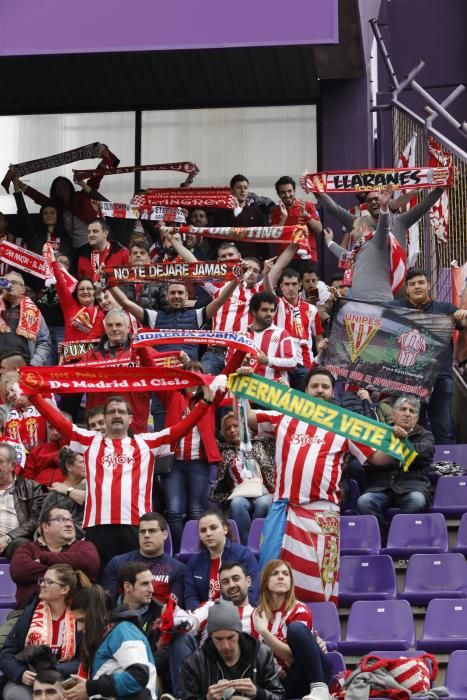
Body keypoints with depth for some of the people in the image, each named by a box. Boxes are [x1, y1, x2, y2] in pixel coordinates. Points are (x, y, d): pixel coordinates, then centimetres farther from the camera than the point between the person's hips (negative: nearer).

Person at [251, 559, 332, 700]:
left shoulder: (300, 610, -5)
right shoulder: (258, 614, 9)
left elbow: (293, 656, -15)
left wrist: (263, 631, -22)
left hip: (315, 675, -1)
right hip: (288, 681, 2)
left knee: (296, 628, -31)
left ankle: (319, 687, -32)